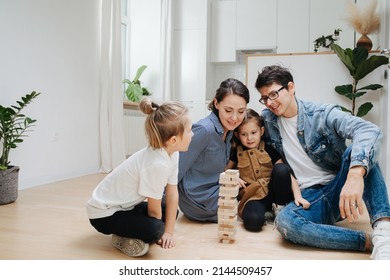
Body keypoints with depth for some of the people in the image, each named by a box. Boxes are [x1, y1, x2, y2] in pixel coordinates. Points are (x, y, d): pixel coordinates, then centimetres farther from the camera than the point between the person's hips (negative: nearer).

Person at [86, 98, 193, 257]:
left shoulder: (172, 153, -9)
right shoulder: (157, 164, -34)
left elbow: (172, 194, -2)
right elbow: (154, 209, -20)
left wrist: (169, 232, -1)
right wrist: (161, 231, -1)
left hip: (126, 205, 9)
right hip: (104, 214, -9)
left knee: (171, 212, 16)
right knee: (154, 229, -28)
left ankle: (128, 232, 13)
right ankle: (122, 238, -1)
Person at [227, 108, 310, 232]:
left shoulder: (269, 150, 6)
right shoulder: (237, 153, 9)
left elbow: (288, 174, -1)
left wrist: (297, 195, -16)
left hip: (273, 194, 2)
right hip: (253, 197, -2)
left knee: (281, 168, -26)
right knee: (253, 220, -37)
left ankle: (280, 208, -10)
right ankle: (267, 215, -3)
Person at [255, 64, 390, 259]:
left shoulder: (322, 114, -10)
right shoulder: (267, 119, 4)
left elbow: (369, 130, -29)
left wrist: (355, 174, -48)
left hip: (340, 190, -1)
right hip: (308, 197, 2)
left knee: (355, 152, -31)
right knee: (285, 222, -33)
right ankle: (369, 242, -31)